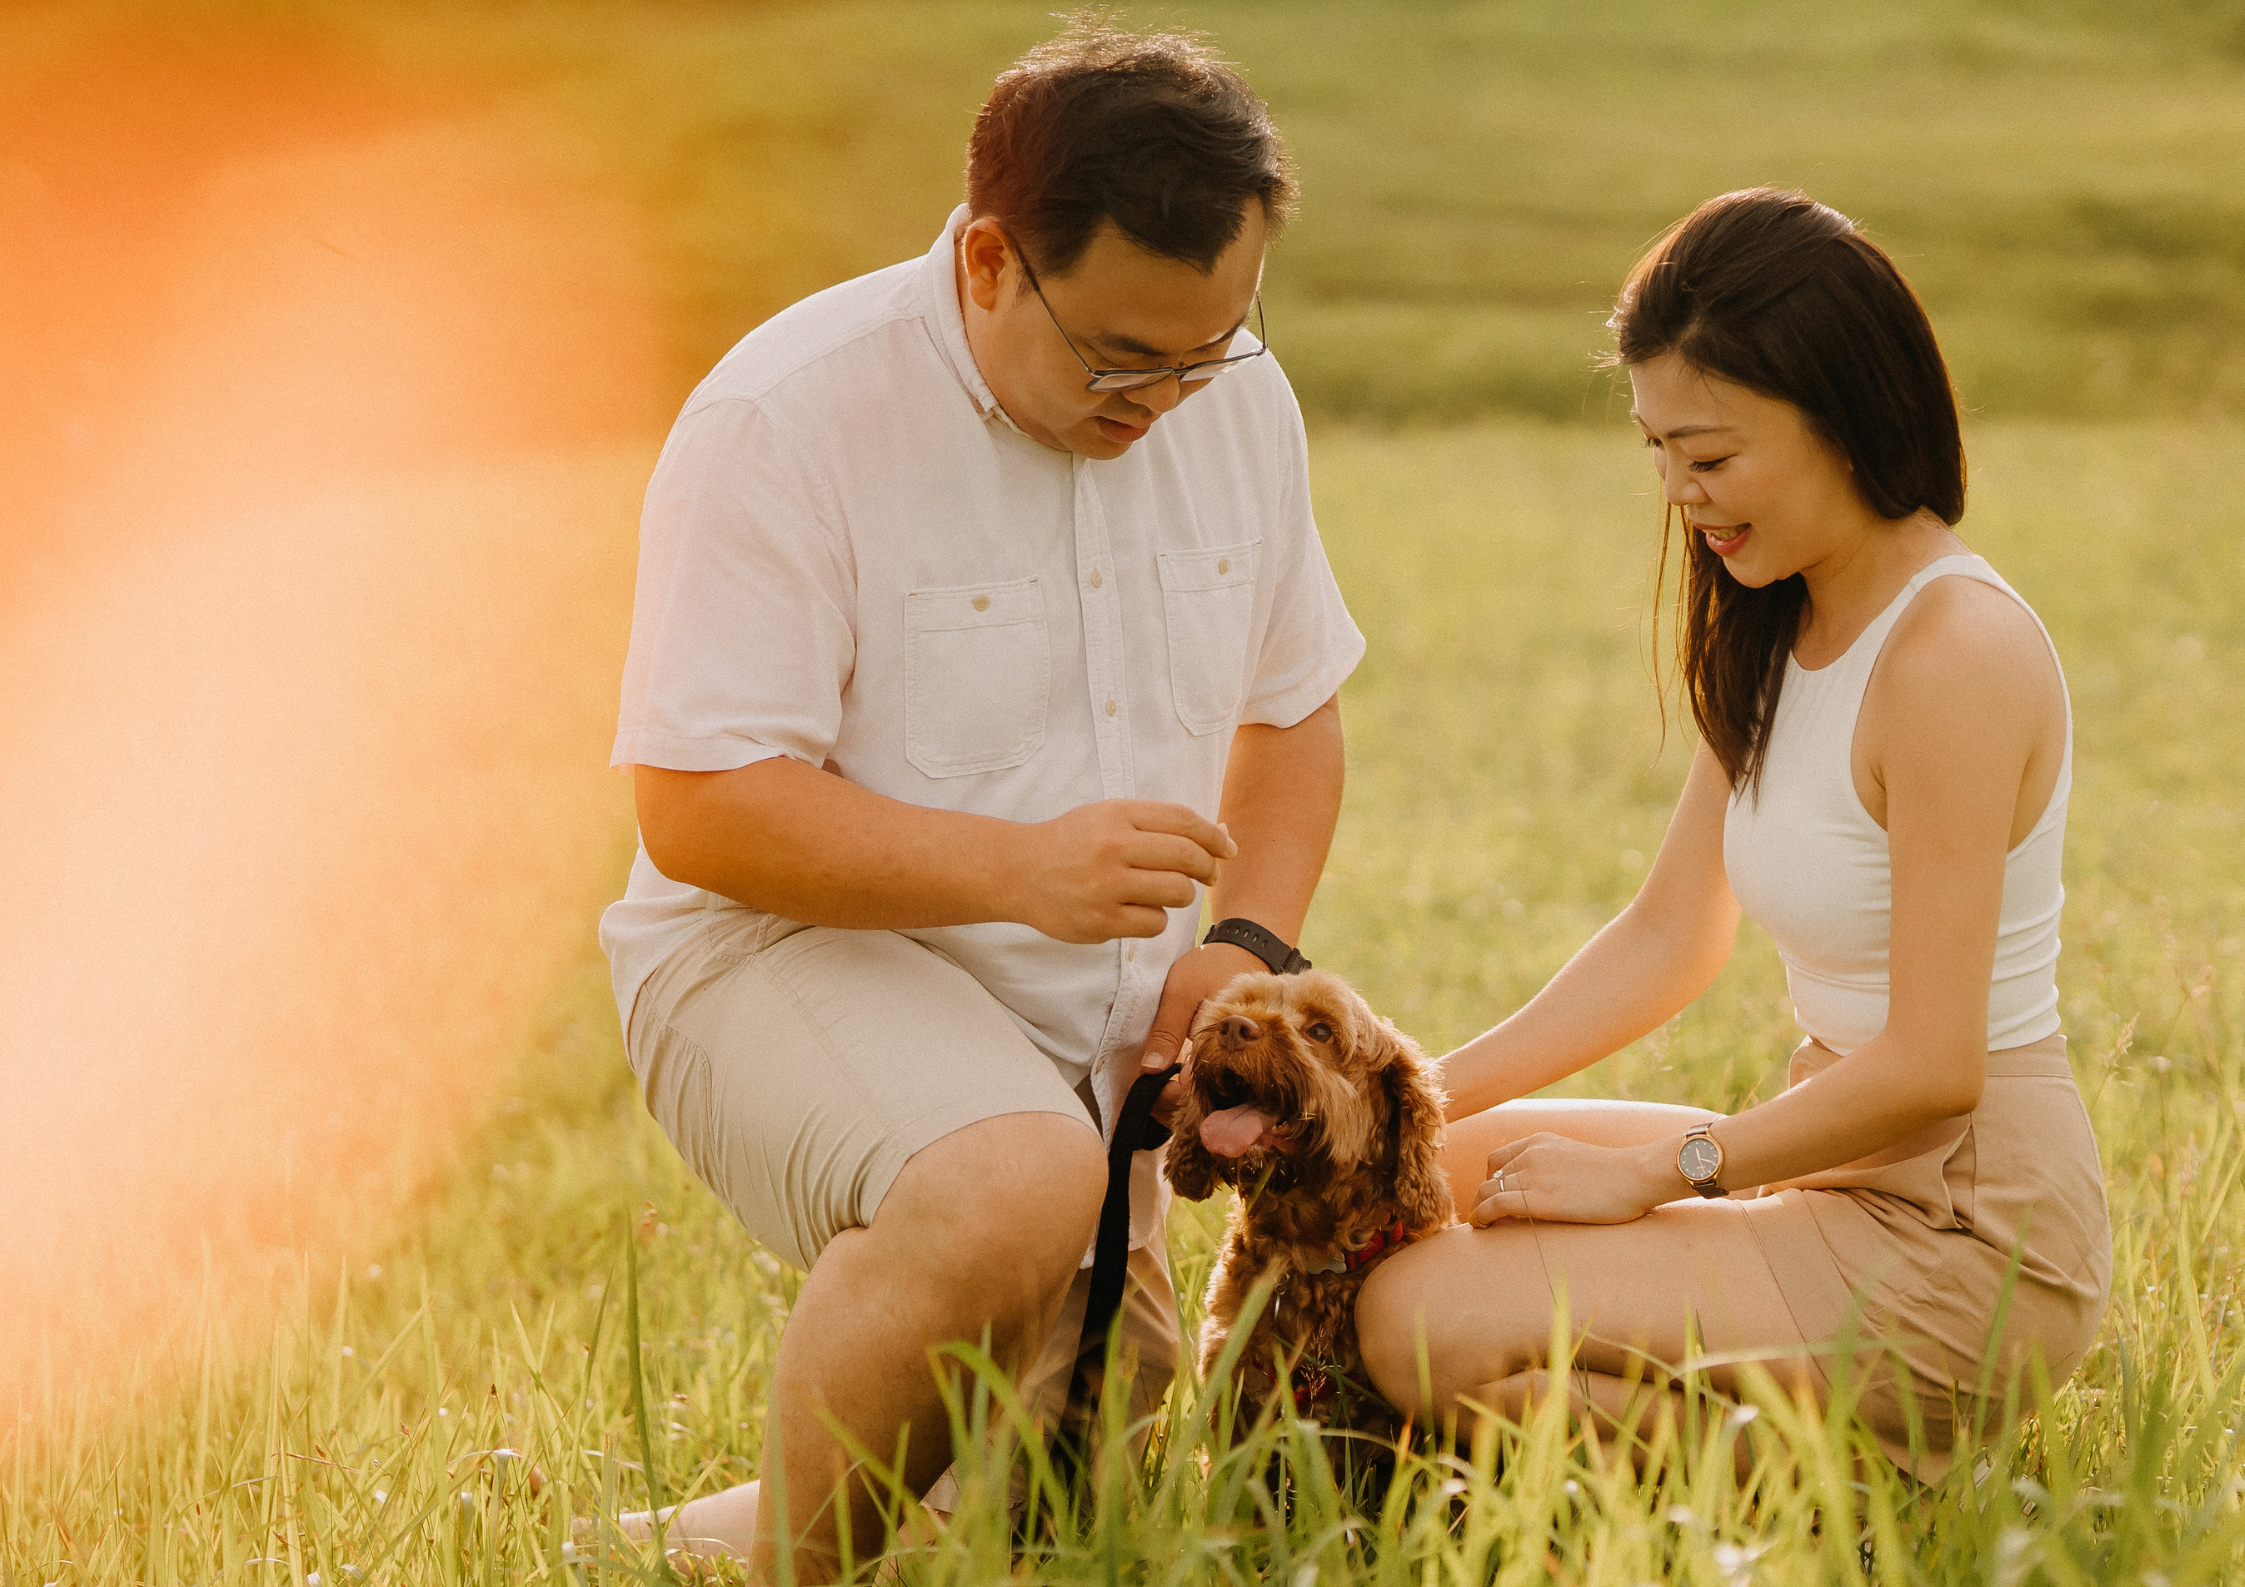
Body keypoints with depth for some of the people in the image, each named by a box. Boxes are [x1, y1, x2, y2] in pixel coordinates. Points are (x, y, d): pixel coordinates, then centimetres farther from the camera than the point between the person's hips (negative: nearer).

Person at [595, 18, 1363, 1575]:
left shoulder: (1239, 400, 3)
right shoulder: (785, 420, -19)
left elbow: (1292, 706, 17)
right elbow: (700, 813, -22)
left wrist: (1246, 944, -2)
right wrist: (1022, 868, -31)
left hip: (1083, 1032, 7)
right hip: (785, 957, -7)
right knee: (1016, 1184, -39)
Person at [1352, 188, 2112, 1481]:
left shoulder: (1956, 649, -21)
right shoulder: (1776, 629, 8)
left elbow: (1930, 1068, -22)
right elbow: (1672, 937, 12)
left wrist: (1657, 1171, -12)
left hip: (1965, 1240, -10)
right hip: (1850, 1173, 10)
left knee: (1430, 1327, -19)